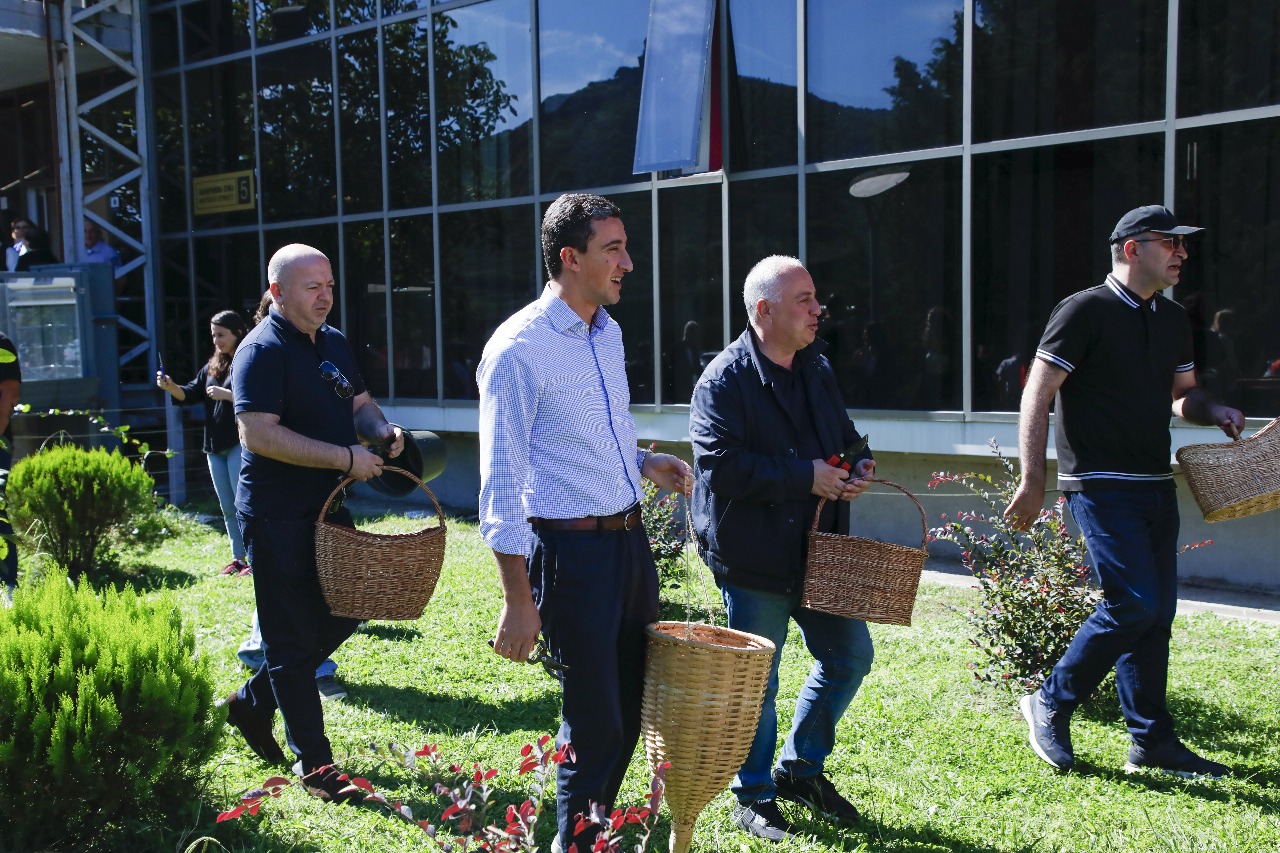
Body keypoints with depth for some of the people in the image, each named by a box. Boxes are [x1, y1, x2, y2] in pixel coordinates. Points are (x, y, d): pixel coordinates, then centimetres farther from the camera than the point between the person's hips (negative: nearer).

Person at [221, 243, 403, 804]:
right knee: (294, 637, 1)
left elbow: (359, 404, 20)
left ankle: (253, 702, 34)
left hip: (328, 506, 9)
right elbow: (258, 433, -24)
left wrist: (382, 431, -3)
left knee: (343, 612, 16)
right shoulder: (262, 351, -15)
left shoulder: (334, 343, 11)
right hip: (278, 516, -9)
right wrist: (345, 457, -24)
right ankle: (313, 762, 12)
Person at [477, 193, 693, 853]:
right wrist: (518, 599, -17)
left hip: (630, 539, 8)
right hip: (572, 550, -8)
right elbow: (501, 483, -16)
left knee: (631, 707, 18)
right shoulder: (519, 348, -15)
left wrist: (644, 462, 5)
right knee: (595, 722, 2)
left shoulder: (608, 333, 11)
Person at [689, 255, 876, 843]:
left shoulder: (817, 368, 10)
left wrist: (859, 463, -1)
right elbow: (720, 464, -24)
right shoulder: (725, 379, -14)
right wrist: (805, 477, -22)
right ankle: (754, 798, 25)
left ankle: (800, 767, 34)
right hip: (752, 560, -7)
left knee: (850, 655, 14)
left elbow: (842, 433, 22)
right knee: (756, 682, 5)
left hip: (815, 548, 8)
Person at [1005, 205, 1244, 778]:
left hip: (1155, 485, 8)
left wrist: (1215, 412, 3)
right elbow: (1036, 399, -10)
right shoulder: (1085, 311, -8)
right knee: (1133, 604, -13)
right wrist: (1032, 485, -15)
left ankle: (1152, 742, 18)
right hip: (1102, 487, -8)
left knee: (1157, 613, 8)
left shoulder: (1173, 319, 15)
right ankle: (1051, 704, 5)